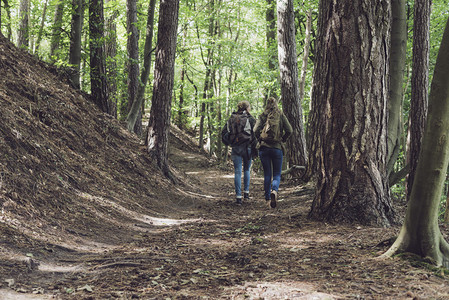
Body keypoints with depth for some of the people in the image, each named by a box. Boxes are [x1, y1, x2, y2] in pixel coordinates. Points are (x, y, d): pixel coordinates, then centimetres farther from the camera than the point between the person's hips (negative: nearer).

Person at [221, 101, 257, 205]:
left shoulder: (231, 119, 7)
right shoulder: (250, 119, -4)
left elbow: (224, 133, 6)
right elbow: (255, 134, -9)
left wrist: (229, 143, 18)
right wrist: (255, 148, -3)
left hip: (235, 148, 2)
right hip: (247, 147, -2)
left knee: (237, 172, 1)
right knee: (247, 170, 18)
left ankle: (238, 197, -5)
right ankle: (246, 192, 18)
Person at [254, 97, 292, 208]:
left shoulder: (262, 116, 1)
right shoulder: (281, 116, 2)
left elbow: (256, 130, -10)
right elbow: (289, 130, -6)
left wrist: (260, 140, 5)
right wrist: (282, 140, 8)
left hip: (264, 148, 1)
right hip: (277, 148, -1)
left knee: (267, 174, 10)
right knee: (277, 174, 5)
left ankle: (268, 198, 11)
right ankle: (274, 191, -24)